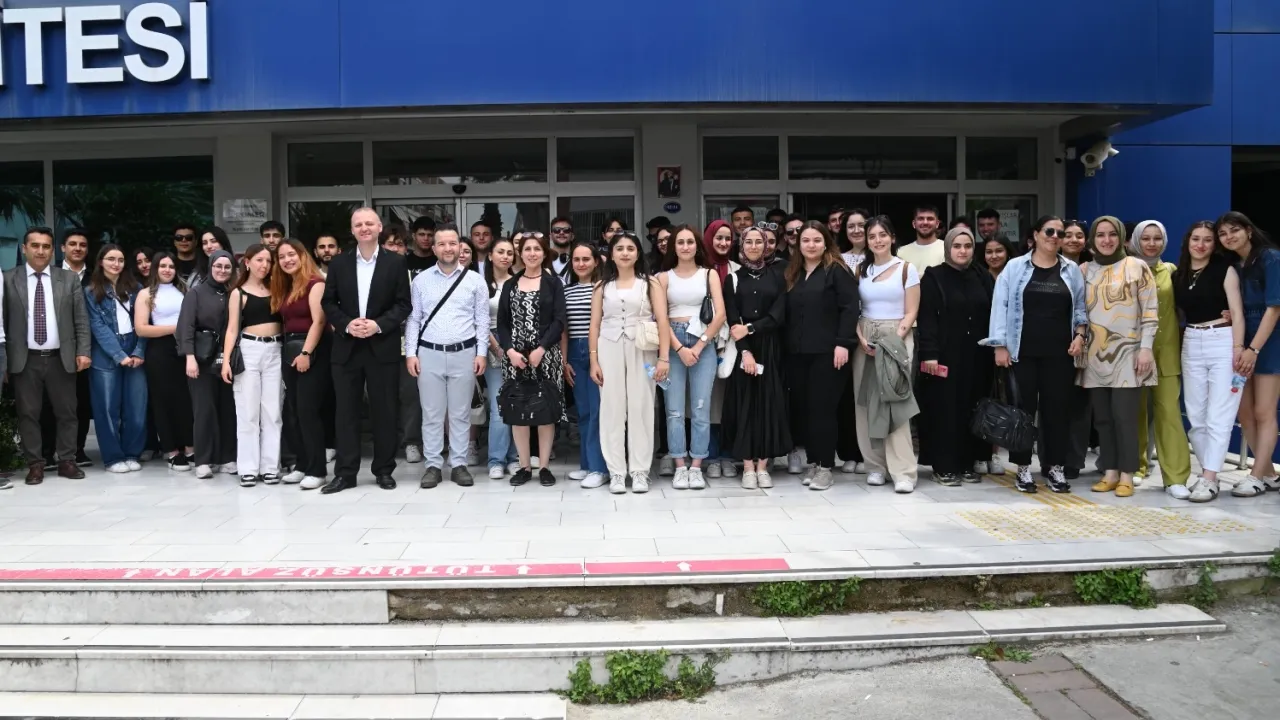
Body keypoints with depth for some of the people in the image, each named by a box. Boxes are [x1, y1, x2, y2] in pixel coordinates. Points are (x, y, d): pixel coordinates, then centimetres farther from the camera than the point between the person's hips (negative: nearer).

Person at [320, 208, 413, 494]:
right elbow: (328, 302, 6)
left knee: (384, 411, 5)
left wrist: (379, 324, -16)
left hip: (382, 347, -2)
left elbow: (403, 304, -2)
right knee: (347, 411, 5)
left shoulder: (395, 262, 1)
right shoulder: (339, 263, 7)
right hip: (347, 347, 2)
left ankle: (384, 470, 16)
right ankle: (345, 473, 11)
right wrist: (346, 324, -11)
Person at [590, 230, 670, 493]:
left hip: (642, 350, -1)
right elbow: (595, 326, 7)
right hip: (609, 350, 1)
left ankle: (640, 471, 7)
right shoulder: (602, 286, 10)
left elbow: (662, 322, -2)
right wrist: (593, 361, -1)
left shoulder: (650, 283, 5)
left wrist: (664, 358, -11)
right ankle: (616, 472, 7)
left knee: (641, 408, -1)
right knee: (612, 409, 1)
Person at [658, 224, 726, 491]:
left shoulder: (709, 274, 8)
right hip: (673, 343, 0)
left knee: (701, 409, -1)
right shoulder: (665, 277, 8)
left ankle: (696, 467, 5)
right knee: (674, 409, -2)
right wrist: (679, 348, -10)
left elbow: (720, 314, 0)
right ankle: (680, 467, 5)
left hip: (703, 343, 0)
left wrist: (699, 346, -7)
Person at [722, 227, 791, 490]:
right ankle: (748, 467, 4)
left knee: (768, 402, 1)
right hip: (742, 348, -1)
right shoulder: (734, 277, 6)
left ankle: (763, 466, 7)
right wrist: (745, 350, -14)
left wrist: (750, 328, -13)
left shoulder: (776, 275, 7)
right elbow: (732, 318, -3)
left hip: (770, 347, 1)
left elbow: (778, 315, -2)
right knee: (745, 402, -1)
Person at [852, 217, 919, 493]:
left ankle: (903, 472, -11)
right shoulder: (861, 270, 10)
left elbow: (911, 312, -2)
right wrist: (861, 338, -9)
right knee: (866, 402, 1)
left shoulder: (906, 269, 1)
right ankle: (876, 466, 11)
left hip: (897, 339, -3)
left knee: (895, 402, -11)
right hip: (865, 340, 4)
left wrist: (895, 339, -16)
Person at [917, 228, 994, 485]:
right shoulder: (933, 277, -1)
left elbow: (992, 316, 10)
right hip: (945, 354, -4)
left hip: (976, 355, 4)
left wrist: (995, 349, 3)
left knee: (972, 408, 7)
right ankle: (944, 466, 4)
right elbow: (927, 318, -8)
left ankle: (968, 463, 16)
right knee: (945, 408, -2)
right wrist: (929, 353, -16)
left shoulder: (984, 277, 11)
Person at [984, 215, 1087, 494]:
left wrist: (1079, 335, -2)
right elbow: (1001, 306, -2)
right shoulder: (1015, 267, 2)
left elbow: (1081, 308, 13)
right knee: (1023, 408, 2)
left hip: (1059, 353, 2)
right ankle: (1024, 468, 11)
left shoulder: (1072, 270, 10)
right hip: (1022, 351, -2)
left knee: (1056, 409, 5)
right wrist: (1000, 345, -7)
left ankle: (1057, 468, 14)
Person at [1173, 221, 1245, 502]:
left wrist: (1238, 348, -16)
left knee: (1218, 416, -5)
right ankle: (1206, 471, 19)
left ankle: (1209, 478, -6)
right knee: (1195, 416, 7)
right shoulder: (1179, 275, 10)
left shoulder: (1225, 270, -3)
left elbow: (1237, 311, -8)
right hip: (1191, 345, 5)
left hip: (1223, 343, -5)